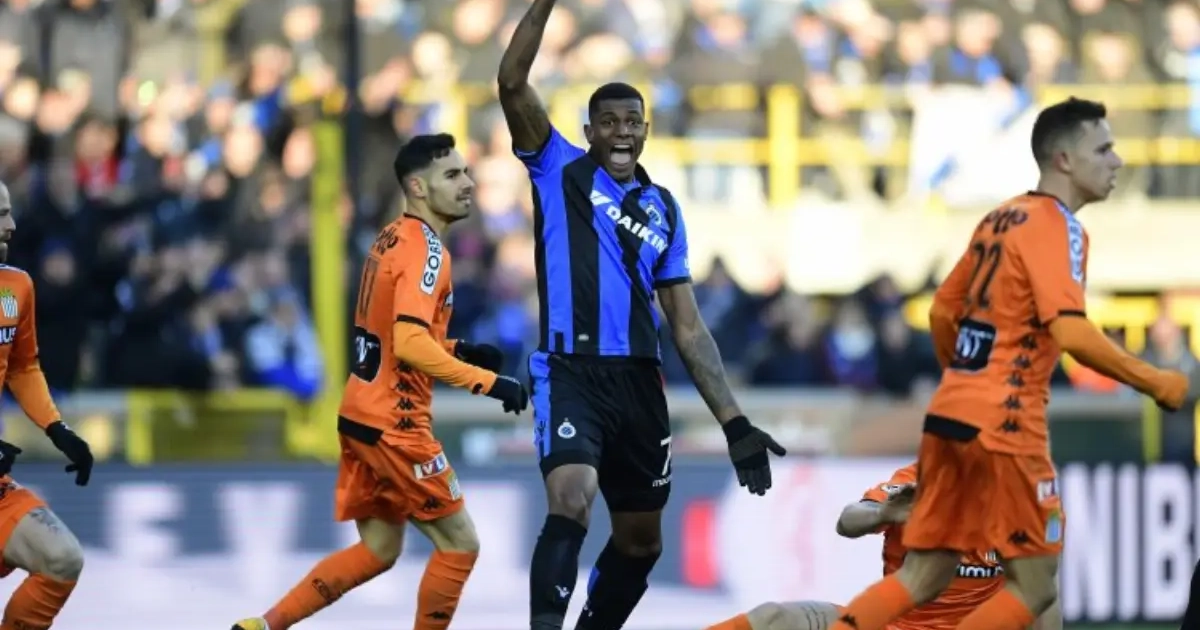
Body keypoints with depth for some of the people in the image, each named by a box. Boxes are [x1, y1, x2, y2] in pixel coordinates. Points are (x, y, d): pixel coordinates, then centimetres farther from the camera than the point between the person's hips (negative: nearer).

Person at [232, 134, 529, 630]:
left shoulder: (392, 239, 13)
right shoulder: (425, 249, -17)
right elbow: (409, 344, -28)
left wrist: (458, 350, 13)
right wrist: (489, 382, -27)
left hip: (361, 415, 9)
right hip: (393, 422, -9)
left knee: (379, 550, 17)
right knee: (458, 544, -1)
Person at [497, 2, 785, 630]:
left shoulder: (663, 208, 16)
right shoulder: (560, 170, 6)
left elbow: (688, 328, 16)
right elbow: (513, 84, -9)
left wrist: (733, 421, 9)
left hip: (639, 382, 6)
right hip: (570, 372, -6)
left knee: (640, 542, 13)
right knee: (570, 505, -28)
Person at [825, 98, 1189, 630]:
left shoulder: (1001, 219, 16)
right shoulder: (1055, 226, -10)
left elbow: (942, 313, 24)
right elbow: (1072, 333, -23)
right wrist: (1160, 385, -17)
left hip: (950, 414, 8)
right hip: (1003, 425, -8)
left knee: (921, 578, 12)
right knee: (1035, 586, 1)